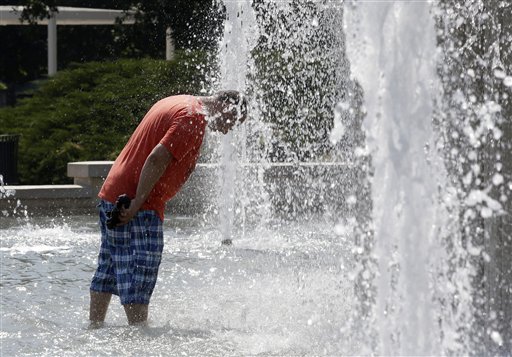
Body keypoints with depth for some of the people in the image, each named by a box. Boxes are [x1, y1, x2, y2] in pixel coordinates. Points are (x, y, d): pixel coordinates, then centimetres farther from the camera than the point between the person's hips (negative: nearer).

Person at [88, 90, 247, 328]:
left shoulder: (175, 104, 18)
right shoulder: (194, 117, -14)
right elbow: (157, 159, -23)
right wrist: (137, 203, -22)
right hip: (140, 209, -10)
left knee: (107, 273, 16)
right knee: (138, 281, -9)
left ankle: (93, 327, 22)